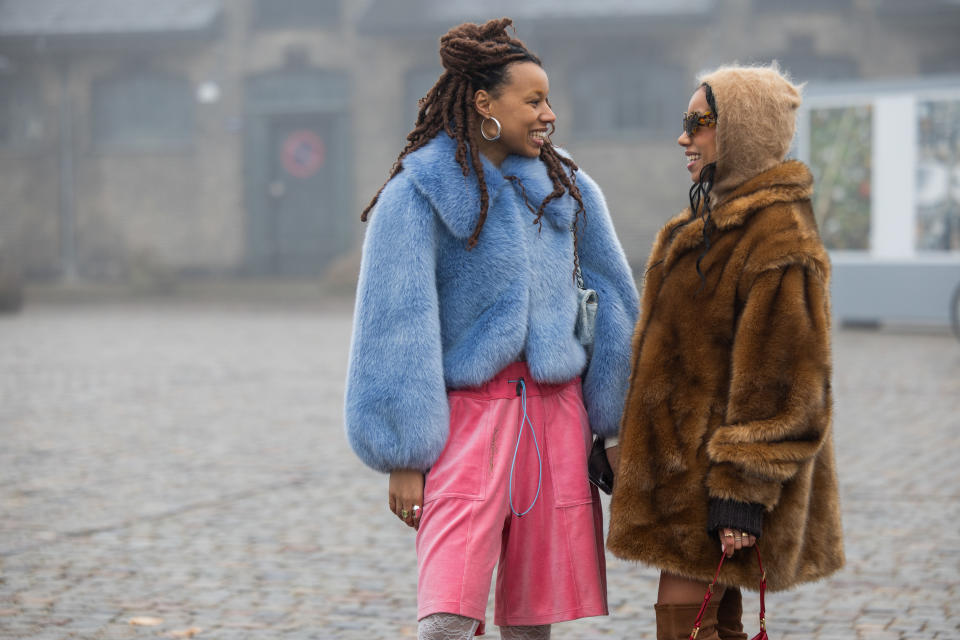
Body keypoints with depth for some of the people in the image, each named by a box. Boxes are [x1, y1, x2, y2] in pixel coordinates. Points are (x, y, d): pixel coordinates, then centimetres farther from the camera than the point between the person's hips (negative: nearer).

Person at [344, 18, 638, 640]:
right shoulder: (417, 193, -4)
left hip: (556, 410, 4)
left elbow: (614, 305, 13)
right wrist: (406, 458, -8)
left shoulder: (569, 189, 9)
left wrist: (616, 427, 9)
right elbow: (399, 328, -5)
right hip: (468, 411, -4)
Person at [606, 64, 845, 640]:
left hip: (717, 471, -10)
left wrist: (743, 492, -24)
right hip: (690, 459, 10)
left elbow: (780, 381, -22)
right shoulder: (722, 217, 16)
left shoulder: (781, 239, -18)